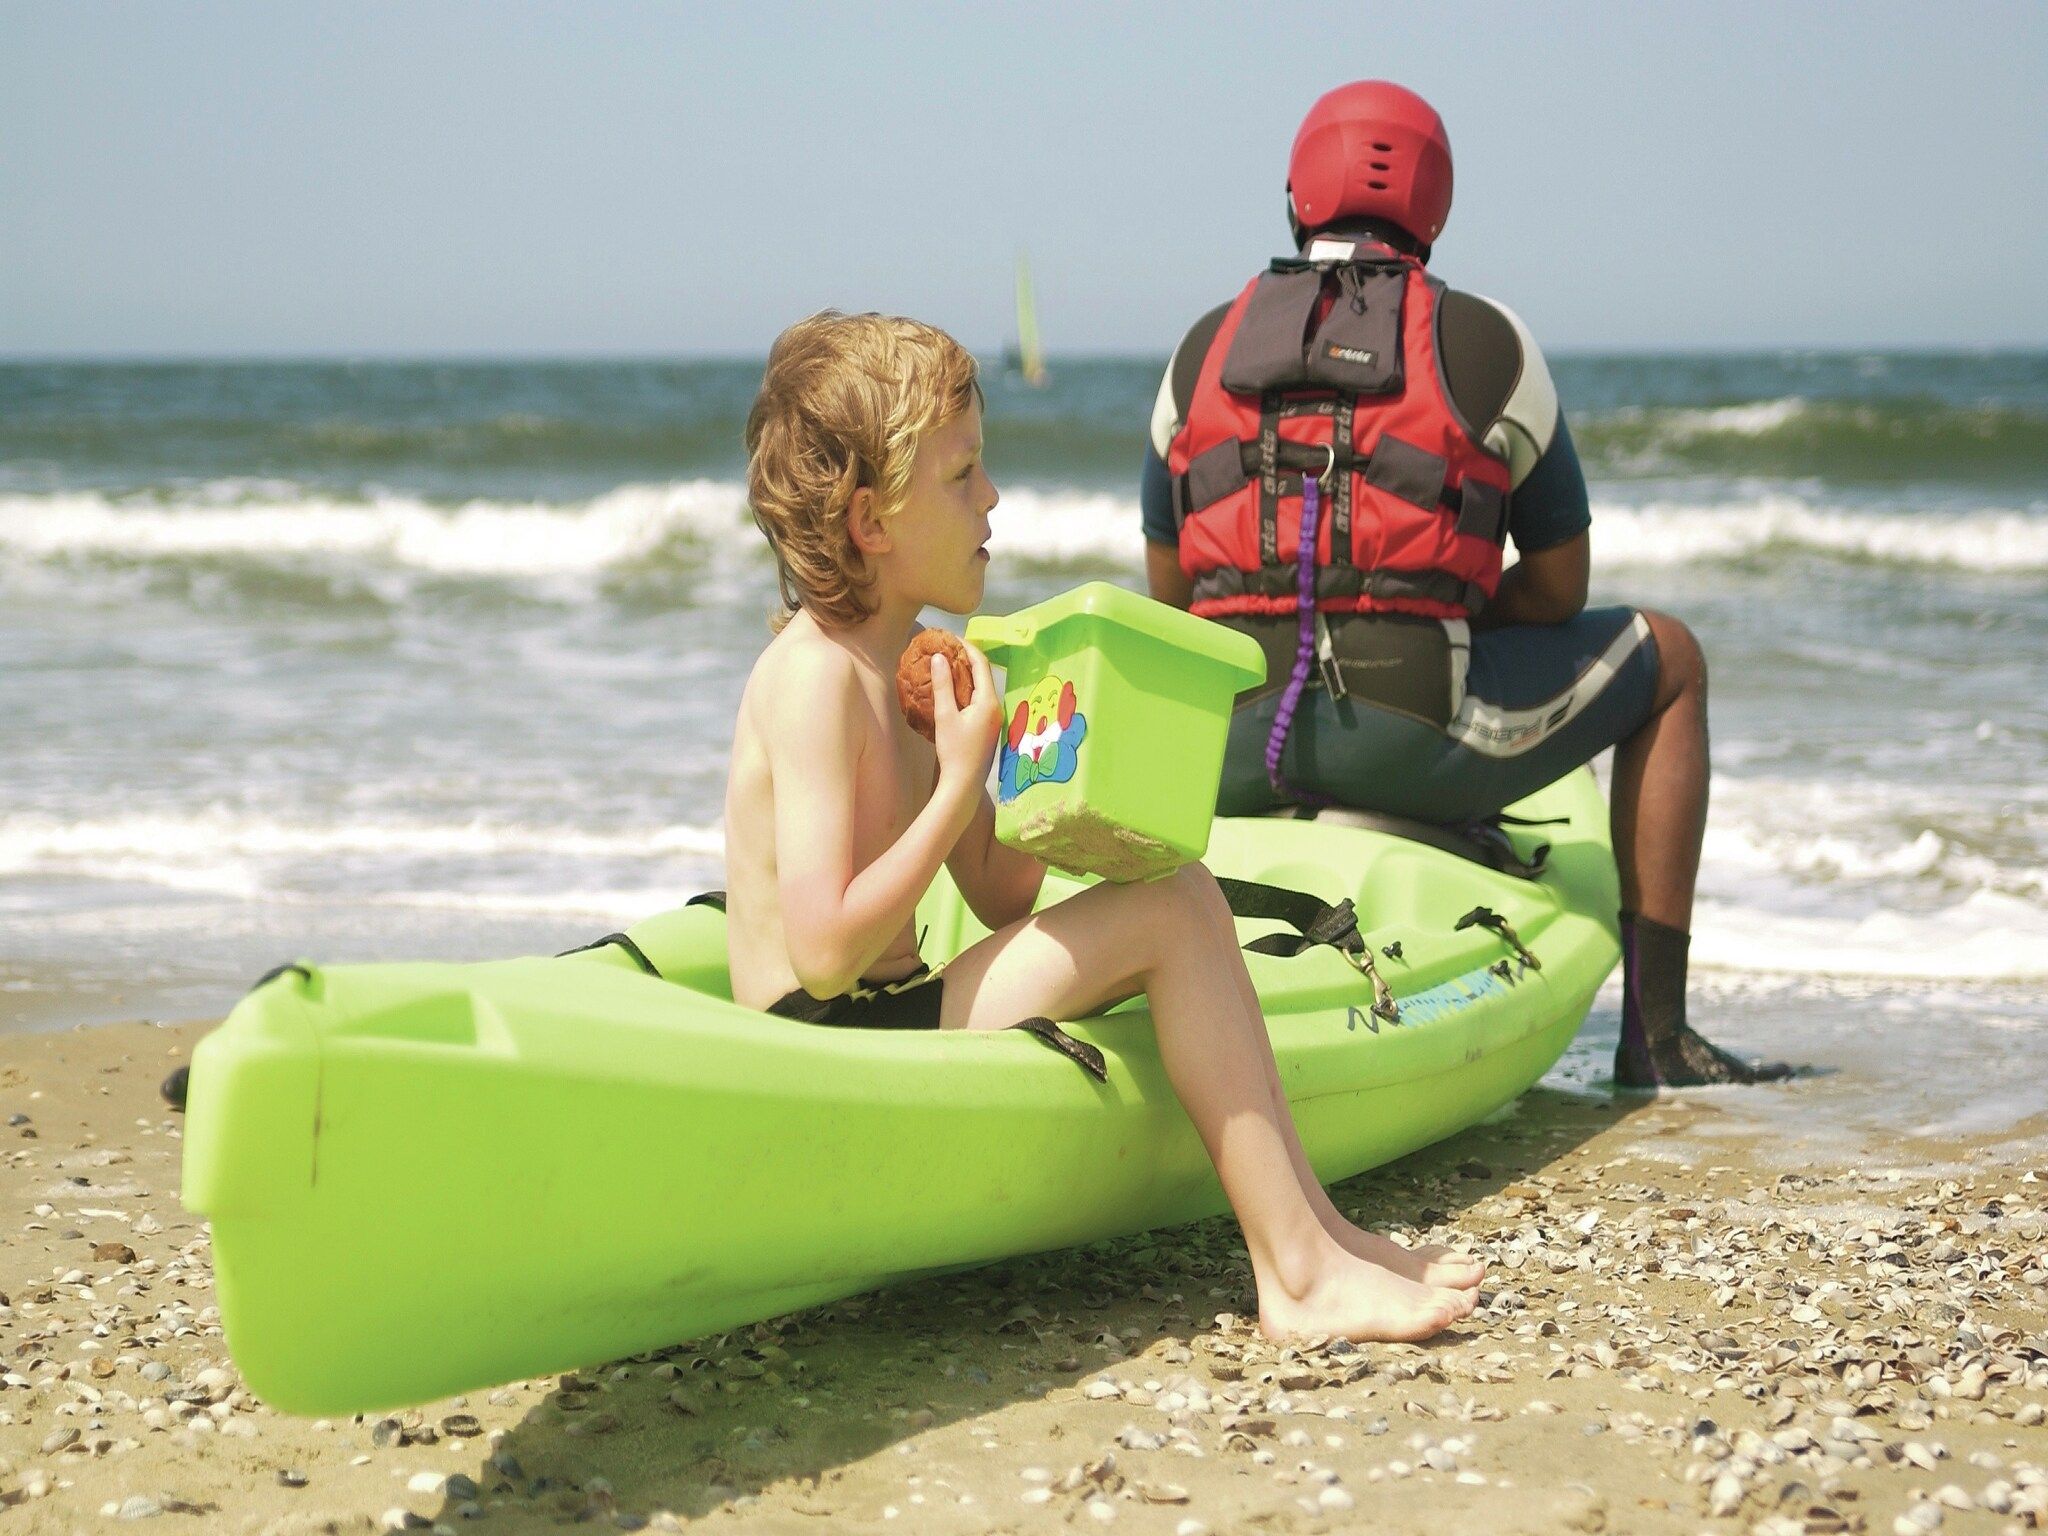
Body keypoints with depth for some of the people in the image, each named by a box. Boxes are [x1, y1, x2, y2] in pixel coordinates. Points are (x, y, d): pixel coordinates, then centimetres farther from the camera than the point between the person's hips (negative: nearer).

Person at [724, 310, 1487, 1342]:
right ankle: (1299, 1279, -13)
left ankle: (1312, 1230, 5)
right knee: (1169, 913, -16)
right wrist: (959, 785, -18)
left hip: (893, 1023, 10)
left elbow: (1000, 903, 15)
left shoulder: (900, 664, 13)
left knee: (1180, 898, 12)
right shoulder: (817, 676, -16)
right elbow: (826, 951, -25)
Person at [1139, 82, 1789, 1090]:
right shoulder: (1487, 344, 5)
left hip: (1227, 757, 4)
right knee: (1668, 657, 22)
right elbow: (1560, 588, 9)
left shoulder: (1201, 353, 13)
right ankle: (1654, 1031, 19)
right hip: (1415, 740, -3)